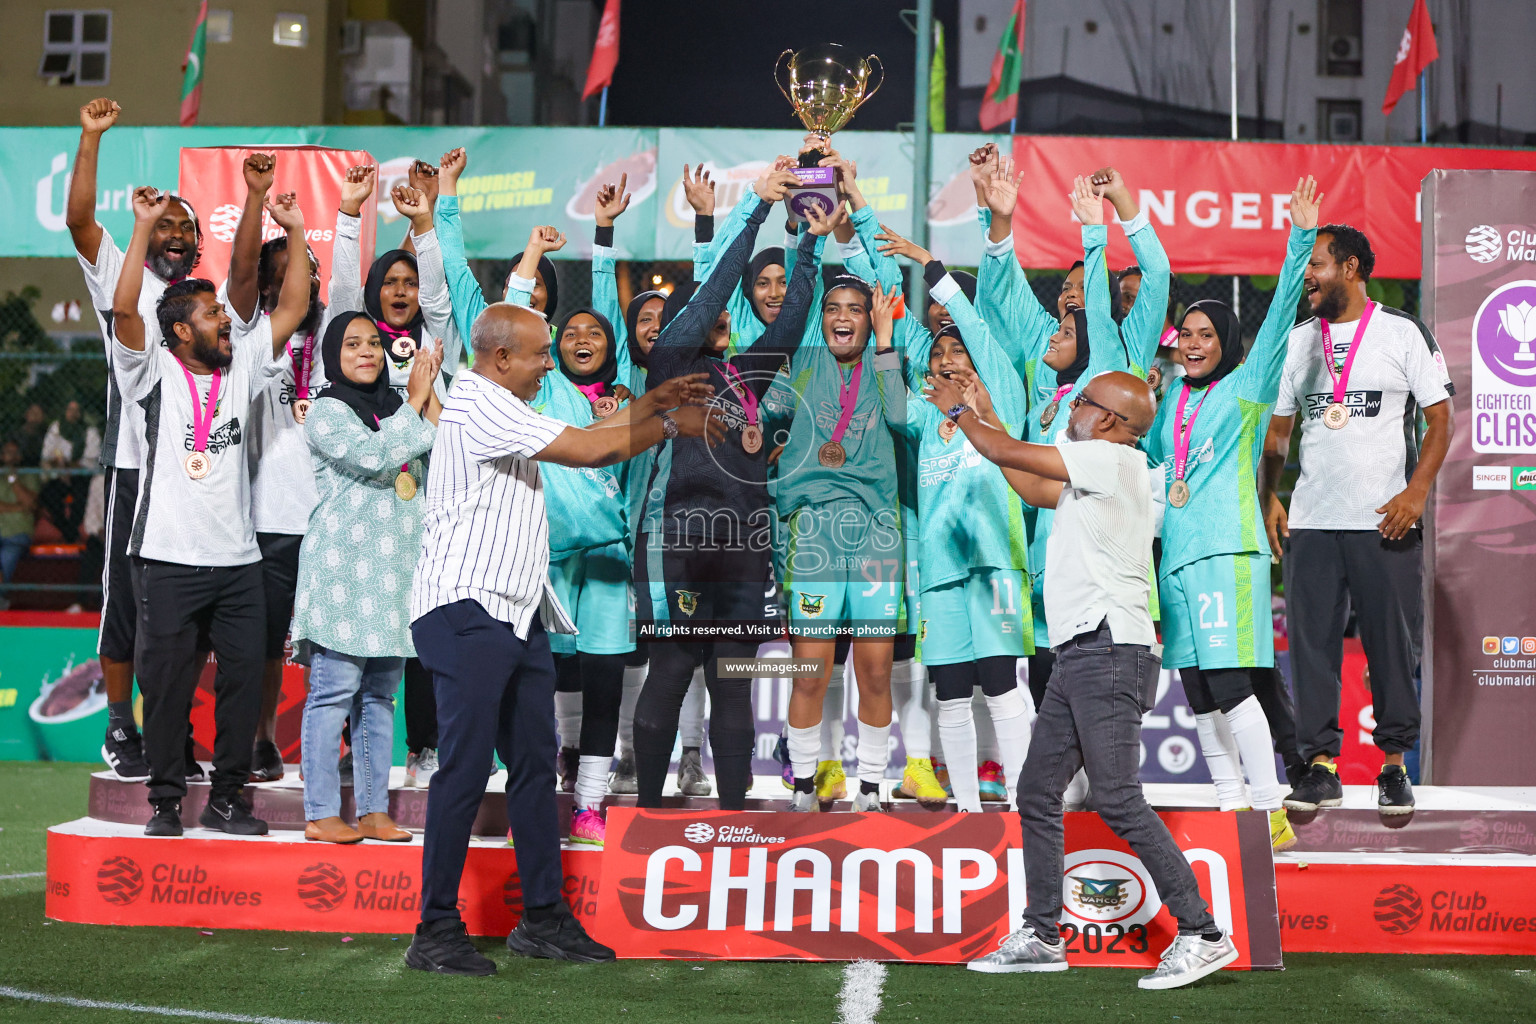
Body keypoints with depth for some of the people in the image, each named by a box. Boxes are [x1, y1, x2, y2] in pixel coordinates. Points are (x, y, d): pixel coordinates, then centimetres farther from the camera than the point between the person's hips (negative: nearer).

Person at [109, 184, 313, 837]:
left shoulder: (242, 367, 13)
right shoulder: (153, 373, 0)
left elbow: (293, 307, 11)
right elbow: (124, 310, -15)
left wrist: (295, 232, 6)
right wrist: (144, 227, -18)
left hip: (238, 558, 4)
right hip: (170, 558, -4)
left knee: (245, 676, 4)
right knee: (167, 681, 1)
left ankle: (226, 798, 14)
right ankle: (166, 801, 11)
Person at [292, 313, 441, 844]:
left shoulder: (394, 408, 19)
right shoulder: (327, 413, -1)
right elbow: (375, 458, -17)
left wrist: (430, 396, -1)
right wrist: (416, 400, -8)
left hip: (394, 571, 7)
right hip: (343, 568, -7)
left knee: (380, 694, 7)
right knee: (334, 690, -7)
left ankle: (374, 810, 11)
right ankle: (321, 814, -4)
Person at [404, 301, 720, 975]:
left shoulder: (504, 410, 23)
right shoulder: (479, 404, -11)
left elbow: (582, 436, 27)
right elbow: (586, 451, -13)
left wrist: (650, 403, 18)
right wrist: (670, 425, -2)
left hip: (518, 614, 10)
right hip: (467, 610, -10)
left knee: (535, 764, 9)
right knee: (465, 768, -10)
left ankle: (542, 918, 16)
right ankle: (436, 932, -4)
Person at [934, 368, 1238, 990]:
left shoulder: (1116, 460, -8)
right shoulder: (1093, 474, 21)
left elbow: (1008, 454, -8)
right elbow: (1032, 489, 34)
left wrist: (958, 411, 9)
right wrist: (984, 413, 35)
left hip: (1110, 653, -10)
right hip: (1078, 655, 10)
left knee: (1117, 800, -14)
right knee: (1037, 795, 11)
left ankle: (1203, 935, -11)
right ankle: (1042, 937, 18)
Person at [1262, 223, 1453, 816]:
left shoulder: (1403, 333, 2)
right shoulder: (1299, 341, 13)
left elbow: (1440, 419, 0)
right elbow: (1277, 429, 17)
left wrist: (1417, 491, -12)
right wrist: (1268, 498, 4)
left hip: (1385, 522, -3)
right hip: (1311, 522, 3)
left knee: (1392, 644, 1)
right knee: (1311, 642, 0)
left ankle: (1394, 767, 12)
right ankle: (1321, 766, 7)